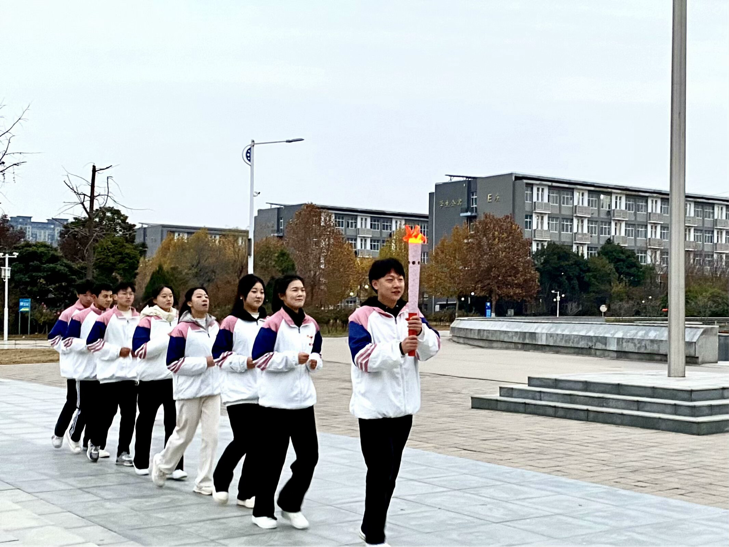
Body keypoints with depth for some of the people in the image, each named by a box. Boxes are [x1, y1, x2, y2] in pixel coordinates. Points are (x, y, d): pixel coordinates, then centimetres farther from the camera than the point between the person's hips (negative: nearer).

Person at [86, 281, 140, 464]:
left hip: (132, 373, 4)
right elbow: (92, 342, -8)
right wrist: (116, 351, -10)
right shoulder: (106, 318, -5)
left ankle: (123, 452, 10)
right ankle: (95, 443, 27)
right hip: (110, 373, -3)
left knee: (129, 414, 0)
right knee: (108, 413, 3)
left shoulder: (140, 319, 9)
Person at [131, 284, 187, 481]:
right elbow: (138, 349, -17)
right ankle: (141, 462, 26)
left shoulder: (178, 319, 9)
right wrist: (166, 339, -21)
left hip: (175, 377, 3)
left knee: (174, 422, -3)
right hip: (151, 378, -3)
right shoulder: (147, 320, -7)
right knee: (146, 420, 12)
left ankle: (174, 466, -2)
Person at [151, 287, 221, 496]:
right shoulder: (182, 329, -11)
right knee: (184, 435, 8)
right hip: (190, 390, -5)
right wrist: (203, 362, -17)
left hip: (212, 388, 5)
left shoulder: (215, 326, 7)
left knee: (211, 436, 1)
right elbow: (172, 363, -14)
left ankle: (204, 483, 10)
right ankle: (161, 464, 34)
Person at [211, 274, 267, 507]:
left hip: (263, 392, 5)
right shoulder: (231, 322, -4)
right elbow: (219, 355, -6)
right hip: (239, 392, -5)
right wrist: (244, 362, -15)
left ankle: (247, 492, 13)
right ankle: (220, 481, 17)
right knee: (242, 441, -8)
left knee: (257, 443, 3)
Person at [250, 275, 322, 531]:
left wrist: (314, 361, -1)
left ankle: (290, 504, 22)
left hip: (304, 400, 6)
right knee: (271, 459, 3)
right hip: (275, 401, -6)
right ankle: (262, 511, 18)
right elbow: (260, 358, -16)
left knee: (309, 455, 3)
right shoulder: (273, 324, -11)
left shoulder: (311, 325, 9)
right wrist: (294, 358, -18)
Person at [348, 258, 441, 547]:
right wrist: (398, 348, -33)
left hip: (403, 406, 6)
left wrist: (421, 332, -27)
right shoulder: (361, 317, -9)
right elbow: (363, 357, -20)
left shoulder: (411, 315, 6)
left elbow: (432, 348, -5)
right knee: (381, 471, -6)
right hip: (374, 407, -6)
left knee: (390, 471, 15)